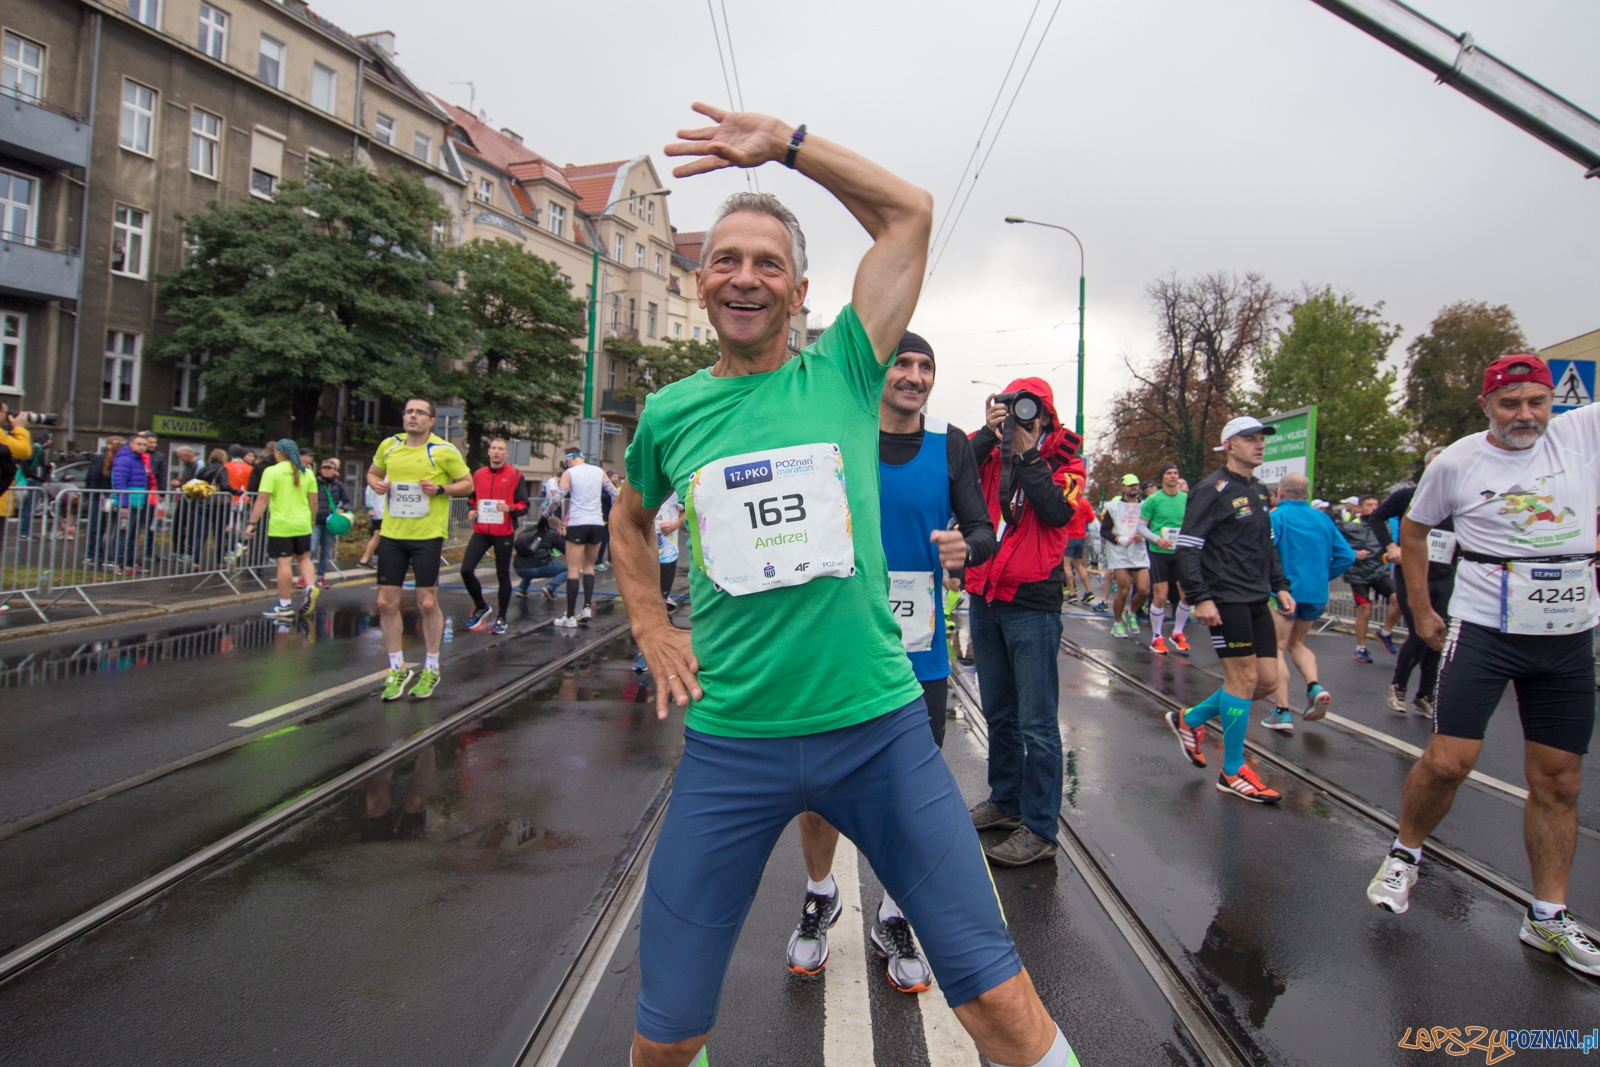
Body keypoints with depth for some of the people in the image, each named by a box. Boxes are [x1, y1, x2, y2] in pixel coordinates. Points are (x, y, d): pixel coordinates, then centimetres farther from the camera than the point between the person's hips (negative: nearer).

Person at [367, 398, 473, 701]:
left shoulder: (444, 451, -6)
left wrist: (441, 489, -17)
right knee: (386, 602, 4)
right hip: (391, 534, 4)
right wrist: (376, 484, -1)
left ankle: (431, 670, 18)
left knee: (427, 603, 0)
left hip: (428, 536, -4)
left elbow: (468, 484, 0)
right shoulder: (389, 445, 6)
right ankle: (397, 670, 19)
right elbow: (373, 473, 22)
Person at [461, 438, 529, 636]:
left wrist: (510, 508, -22)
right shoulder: (478, 474, 8)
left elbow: (524, 505, -3)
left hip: (503, 533, -3)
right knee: (466, 570, -6)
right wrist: (471, 511, 2)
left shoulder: (515, 475, -3)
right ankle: (481, 606, 18)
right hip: (480, 531, 3)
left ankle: (501, 618, 18)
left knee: (503, 575, 5)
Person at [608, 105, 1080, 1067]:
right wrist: (653, 629, 12)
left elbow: (911, 211, 2)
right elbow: (631, 523, 24)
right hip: (731, 742, 2)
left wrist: (784, 142, 1)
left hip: (879, 726, -1)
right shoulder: (669, 413, 6)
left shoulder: (842, 372, 2)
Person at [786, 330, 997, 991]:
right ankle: (819, 896, 37)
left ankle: (893, 919, 33)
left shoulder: (951, 446, 2)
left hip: (919, 654, 1)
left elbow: (983, 529, 1)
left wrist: (965, 548, -21)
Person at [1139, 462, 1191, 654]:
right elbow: (1141, 526, -3)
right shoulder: (1152, 500, -5)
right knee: (1161, 596, -4)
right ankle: (1156, 638, 11)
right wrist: (1157, 539, -19)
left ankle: (1178, 633, 21)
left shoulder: (1187, 499, 5)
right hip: (1159, 553, -3)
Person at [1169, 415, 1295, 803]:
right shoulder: (1215, 488, -10)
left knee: (1267, 680, 7)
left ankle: (1190, 720, 24)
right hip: (1226, 599, -8)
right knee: (1244, 678, -5)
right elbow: (1187, 545, -15)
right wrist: (1200, 598, -21)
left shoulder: (1259, 491, 15)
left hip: (1256, 600, 8)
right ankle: (1233, 772, 9)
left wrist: (1280, 586, 14)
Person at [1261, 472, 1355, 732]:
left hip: (1286, 591, -5)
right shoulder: (1323, 519, 8)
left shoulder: (1276, 517, -7)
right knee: (1296, 642, 24)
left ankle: (1283, 711, -2)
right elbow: (1347, 555, 5)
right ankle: (1315, 686, 1)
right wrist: (1323, 575, 13)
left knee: (1278, 649, 3)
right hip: (1317, 594, 5)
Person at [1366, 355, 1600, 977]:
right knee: (1449, 761, -10)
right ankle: (1405, 854, 16)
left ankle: (1548, 917, 21)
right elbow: (1413, 530, 11)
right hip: (1483, 630, -2)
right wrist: (1421, 612, 11)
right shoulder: (1456, 462, -2)